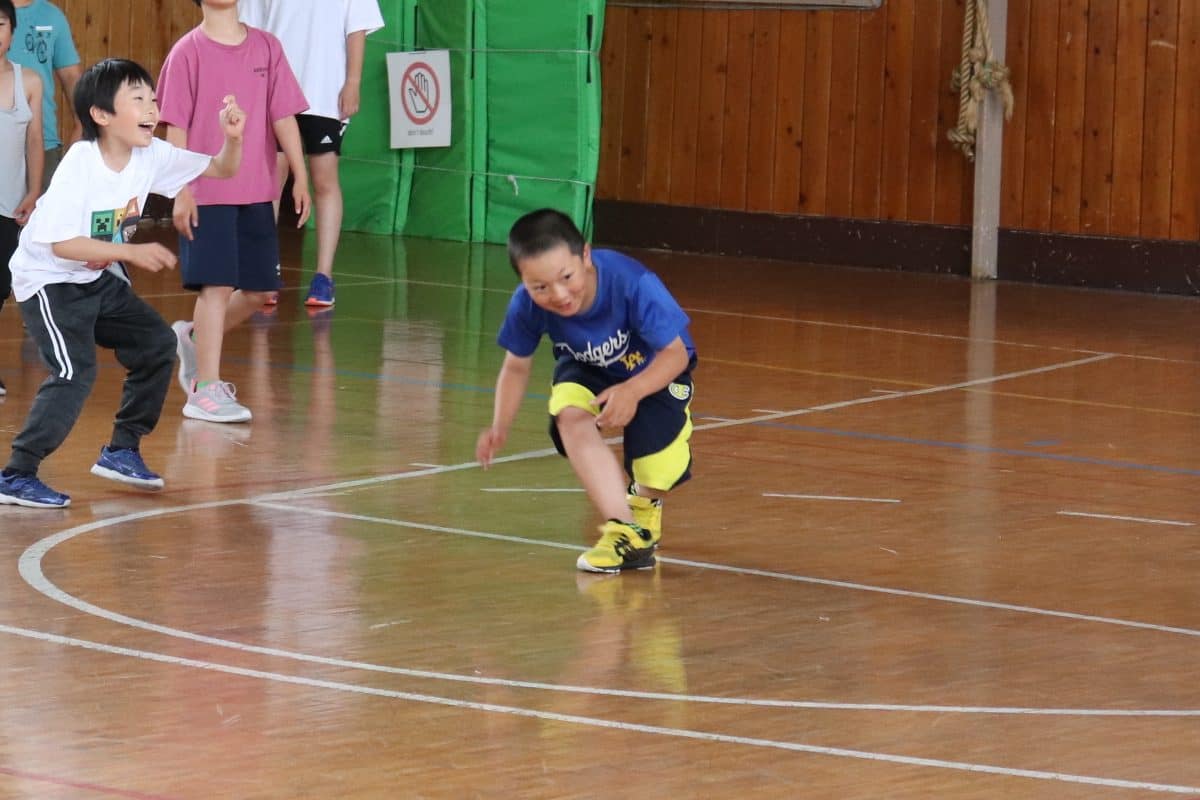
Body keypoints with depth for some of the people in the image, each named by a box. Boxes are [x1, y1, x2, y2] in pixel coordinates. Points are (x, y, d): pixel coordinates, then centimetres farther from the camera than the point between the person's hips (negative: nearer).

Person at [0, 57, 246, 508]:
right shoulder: (79, 166, -27)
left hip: (100, 278, 8)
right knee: (75, 373, -21)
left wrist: (233, 137, -20)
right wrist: (131, 252, -32)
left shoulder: (151, 155, -6)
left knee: (156, 345, 8)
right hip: (49, 281, -8)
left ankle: (122, 450, 21)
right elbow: (62, 244, -30)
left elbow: (220, 170, 1)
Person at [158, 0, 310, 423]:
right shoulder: (188, 52, -4)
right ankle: (206, 390, -4)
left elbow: (282, 116, 7)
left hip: (256, 193, 5)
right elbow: (176, 127, -5)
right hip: (207, 193, -5)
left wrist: (300, 178, 2)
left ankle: (195, 339, 32)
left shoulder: (266, 47, 6)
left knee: (258, 292, 8)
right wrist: (181, 191, -11)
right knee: (217, 285, -10)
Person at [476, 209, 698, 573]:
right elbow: (516, 366, -10)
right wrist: (500, 427, -23)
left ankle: (645, 502, 26)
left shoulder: (633, 284, -41)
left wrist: (633, 391, -50)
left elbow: (675, 352, -32)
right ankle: (624, 532, -25)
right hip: (587, 370, 3)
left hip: (655, 369, -3)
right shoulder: (526, 305, -29)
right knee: (571, 417, -30)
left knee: (657, 471, -15)